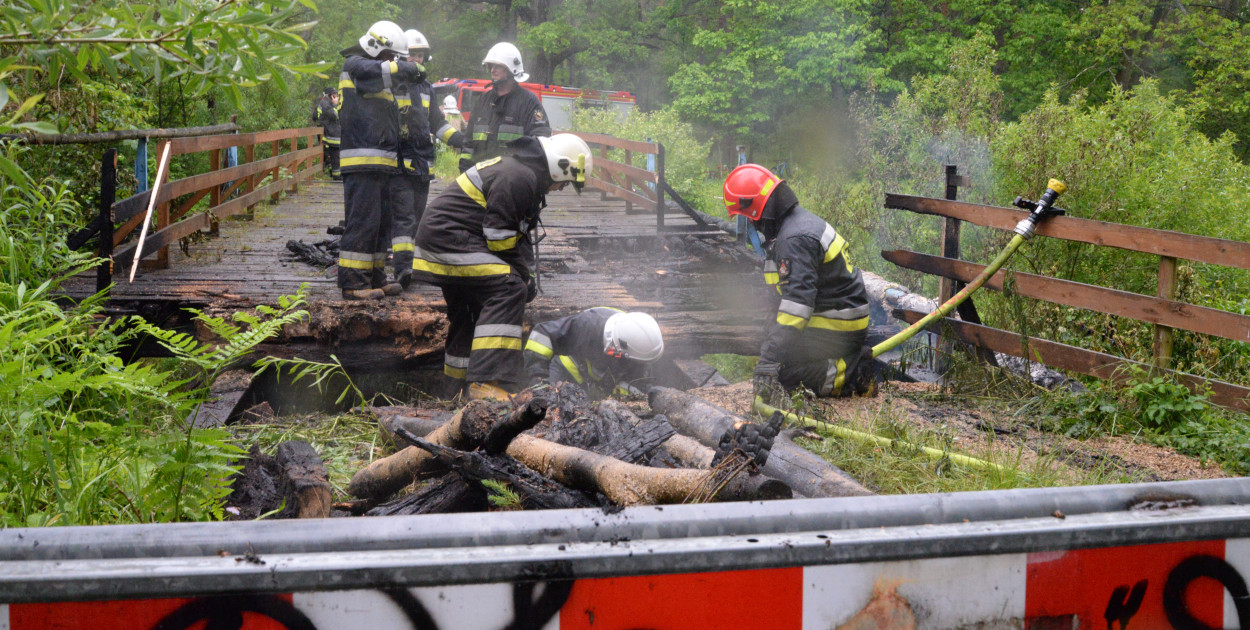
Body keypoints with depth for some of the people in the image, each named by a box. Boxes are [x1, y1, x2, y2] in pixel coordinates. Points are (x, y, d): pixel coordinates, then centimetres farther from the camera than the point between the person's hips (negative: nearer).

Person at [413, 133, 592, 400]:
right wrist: (523, 275, -8)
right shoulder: (519, 178, -17)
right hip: (449, 236, -12)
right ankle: (488, 384, -28)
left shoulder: (519, 171, 18)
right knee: (507, 291, -20)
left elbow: (519, 235, 23)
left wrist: (529, 273, 12)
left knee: (469, 311, 20)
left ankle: (455, 392, 31)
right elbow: (499, 236, -20)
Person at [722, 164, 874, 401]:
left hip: (835, 329, -10)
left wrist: (768, 365, -36)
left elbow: (796, 303, -32)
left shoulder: (794, 239, -23)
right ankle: (852, 364, 10)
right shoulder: (802, 220, 11)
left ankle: (846, 375, -10)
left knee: (778, 372, -14)